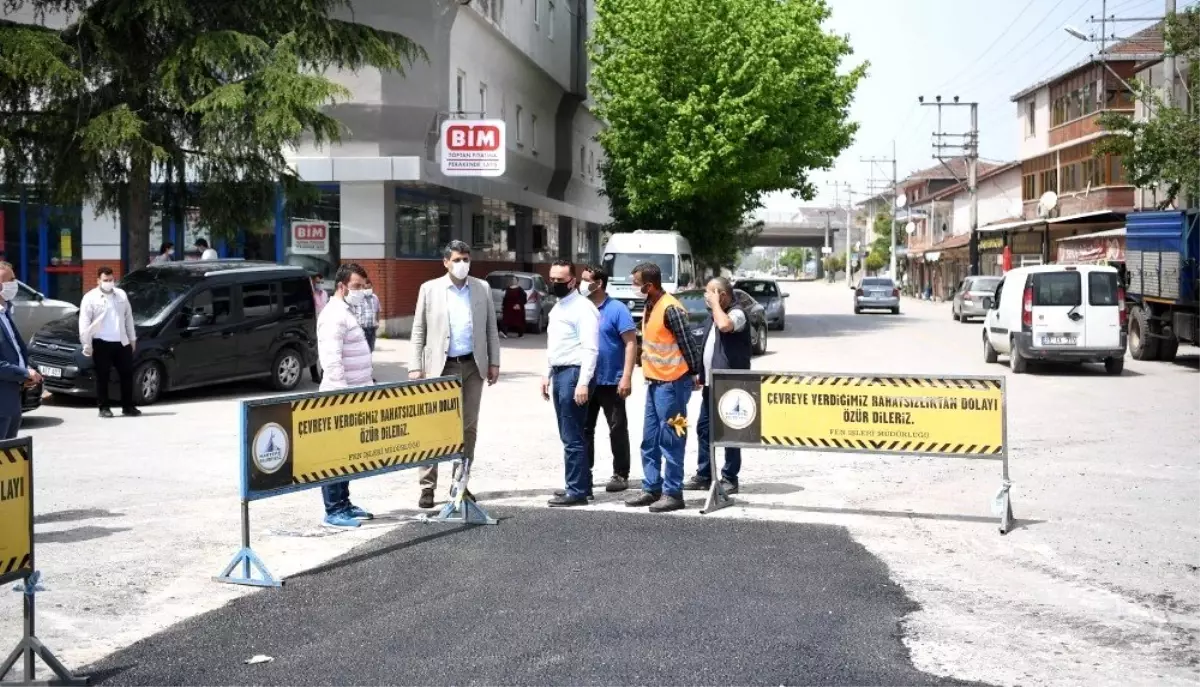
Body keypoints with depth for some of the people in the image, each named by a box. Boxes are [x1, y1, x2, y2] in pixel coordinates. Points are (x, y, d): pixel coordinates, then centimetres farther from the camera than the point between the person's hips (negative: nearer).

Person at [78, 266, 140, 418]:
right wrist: (86, 345, -11)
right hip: (102, 343, -5)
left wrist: (132, 338, 16)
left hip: (122, 342, 5)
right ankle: (104, 408, 6)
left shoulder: (121, 294, 13)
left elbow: (128, 317, 18)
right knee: (103, 376, -1)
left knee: (127, 374, 6)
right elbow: (84, 322, -6)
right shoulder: (90, 297, -2)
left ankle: (128, 406, 15)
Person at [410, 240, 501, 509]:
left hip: (473, 365, 3)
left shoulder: (482, 288, 6)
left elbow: (491, 328, 10)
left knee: (469, 426, 7)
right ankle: (428, 486, 2)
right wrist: (415, 367, -5)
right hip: (441, 366, -2)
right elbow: (418, 330, 1)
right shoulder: (429, 289, 0)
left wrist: (494, 361, 4)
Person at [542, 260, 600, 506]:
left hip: (574, 374, -10)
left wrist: (583, 383, -24)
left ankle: (577, 491, -2)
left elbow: (590, 349, -18)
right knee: (569, 435, 14)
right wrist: (547, 375, 21)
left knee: (572, 437, -7)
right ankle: (582, 484, 23)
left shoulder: (583, 308, -12)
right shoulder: (557, 307, 17)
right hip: (559, 374, 10)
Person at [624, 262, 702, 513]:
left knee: (670, 441, -3)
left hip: (672, 383, -9)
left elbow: (687, 342, -15)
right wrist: (648, 372, 17)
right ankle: (651, 489, 22)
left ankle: (673, 494, 4)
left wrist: (694, 374, -8)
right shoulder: (650, 305, 10)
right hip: (654, 382, 9)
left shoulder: (670, 309, -18)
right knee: (649, 441, 13)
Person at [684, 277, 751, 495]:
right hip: (711, 381, 9)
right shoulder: (713, 314, 16)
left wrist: (715, 303, -19)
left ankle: (729, 478, 5)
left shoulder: (737, 312, -11)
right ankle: (704, 475, 19)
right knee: (704, 428, 11)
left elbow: (724, 325, -34)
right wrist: (701, 374, 17)